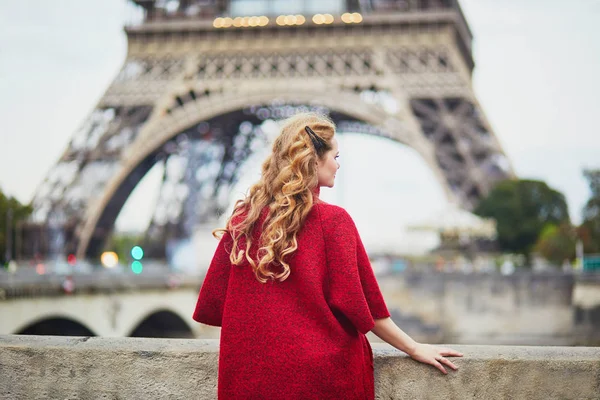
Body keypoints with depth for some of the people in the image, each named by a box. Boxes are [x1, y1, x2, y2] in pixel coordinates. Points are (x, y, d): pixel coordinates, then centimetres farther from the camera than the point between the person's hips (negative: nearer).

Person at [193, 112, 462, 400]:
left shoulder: (243, 218, -1)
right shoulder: (333, 220, -11)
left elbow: (213, 305, 4)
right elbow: (361, 305, -8)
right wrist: (415, 348, 3)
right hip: (321, 375, -3)